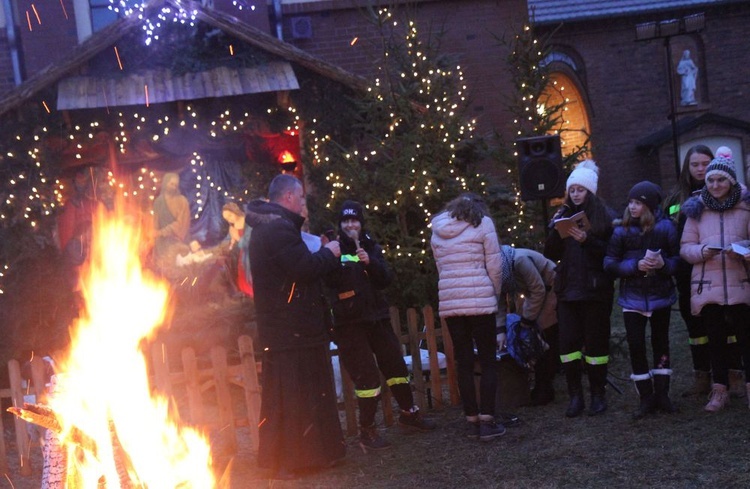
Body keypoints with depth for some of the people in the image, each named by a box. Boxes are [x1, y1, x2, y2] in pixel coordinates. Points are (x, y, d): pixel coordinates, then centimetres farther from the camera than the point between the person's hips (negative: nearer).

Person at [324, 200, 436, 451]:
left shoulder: (371, 247, 9)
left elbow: (387, 278, 0)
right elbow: (329, 280, -11)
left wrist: (370, 263, -17)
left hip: (376, 316, 5)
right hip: (349, 322, -4)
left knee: (395, 365, 11)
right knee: (366, 375, -9)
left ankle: (409, 412, 31)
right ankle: (367, 431, 1)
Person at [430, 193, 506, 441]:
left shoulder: (437, 231, 13)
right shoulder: (483, 224, 1)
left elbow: (441, 269, 10)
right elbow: (495, 267, -2)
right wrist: (495, 294, 13)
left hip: (449, 303, 4)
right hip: (480, 301, -4)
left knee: (464, 364, 9)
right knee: (488, 362, 3)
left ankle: (472, 421, 11)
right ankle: (487, 422, -1)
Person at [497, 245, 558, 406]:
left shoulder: (520, 260, -33)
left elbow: (538, 291, -28)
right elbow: (500, 302, -6)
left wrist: (527, 321, -21)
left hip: (550, 289, -8)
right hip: (529, 293, 8)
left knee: (548, 341, -9)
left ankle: (545, 390, -3)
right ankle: (540, 388, 15)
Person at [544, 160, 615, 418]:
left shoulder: (604, 217, 0)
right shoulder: (563, 215, 12)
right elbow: (551, 254, 7)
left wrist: (587, 240, -21)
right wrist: (556, 229, -8)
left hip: (595, 290, -3)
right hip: (568, 289, 4)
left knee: (596, 342, 2)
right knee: (568, 341, -1)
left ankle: (598, 395, 12)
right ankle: (575, 396, 6)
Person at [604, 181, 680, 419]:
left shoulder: (666, 227, -5)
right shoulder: (622, 231, -3)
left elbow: (678, 259, -4)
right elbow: (610, 263, -6)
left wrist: (664, 264, -23)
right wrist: (636, 265, -19)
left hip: (660, 295, 0)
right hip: (632, 298, 0)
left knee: (661, 343, 10)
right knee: (636, 346, -3)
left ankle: (661, 394, 21)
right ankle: (646, 397, 8)